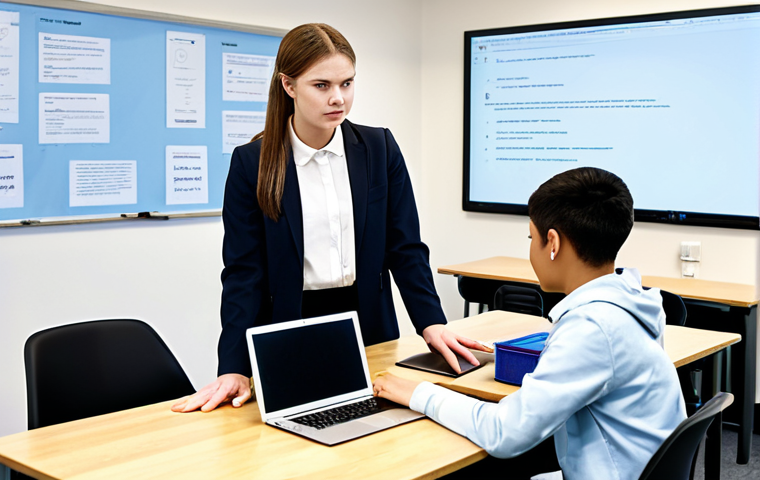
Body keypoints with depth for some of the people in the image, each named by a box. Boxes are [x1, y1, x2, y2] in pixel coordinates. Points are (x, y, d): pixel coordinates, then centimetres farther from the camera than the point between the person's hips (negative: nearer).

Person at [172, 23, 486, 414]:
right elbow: (243, 271, -10)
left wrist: (431, 323, -11)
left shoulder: (380, 149, -1)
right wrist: (234, 369, -19)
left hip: (369, 329, 3)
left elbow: (405, 248, 1)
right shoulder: (251, 163, -7)